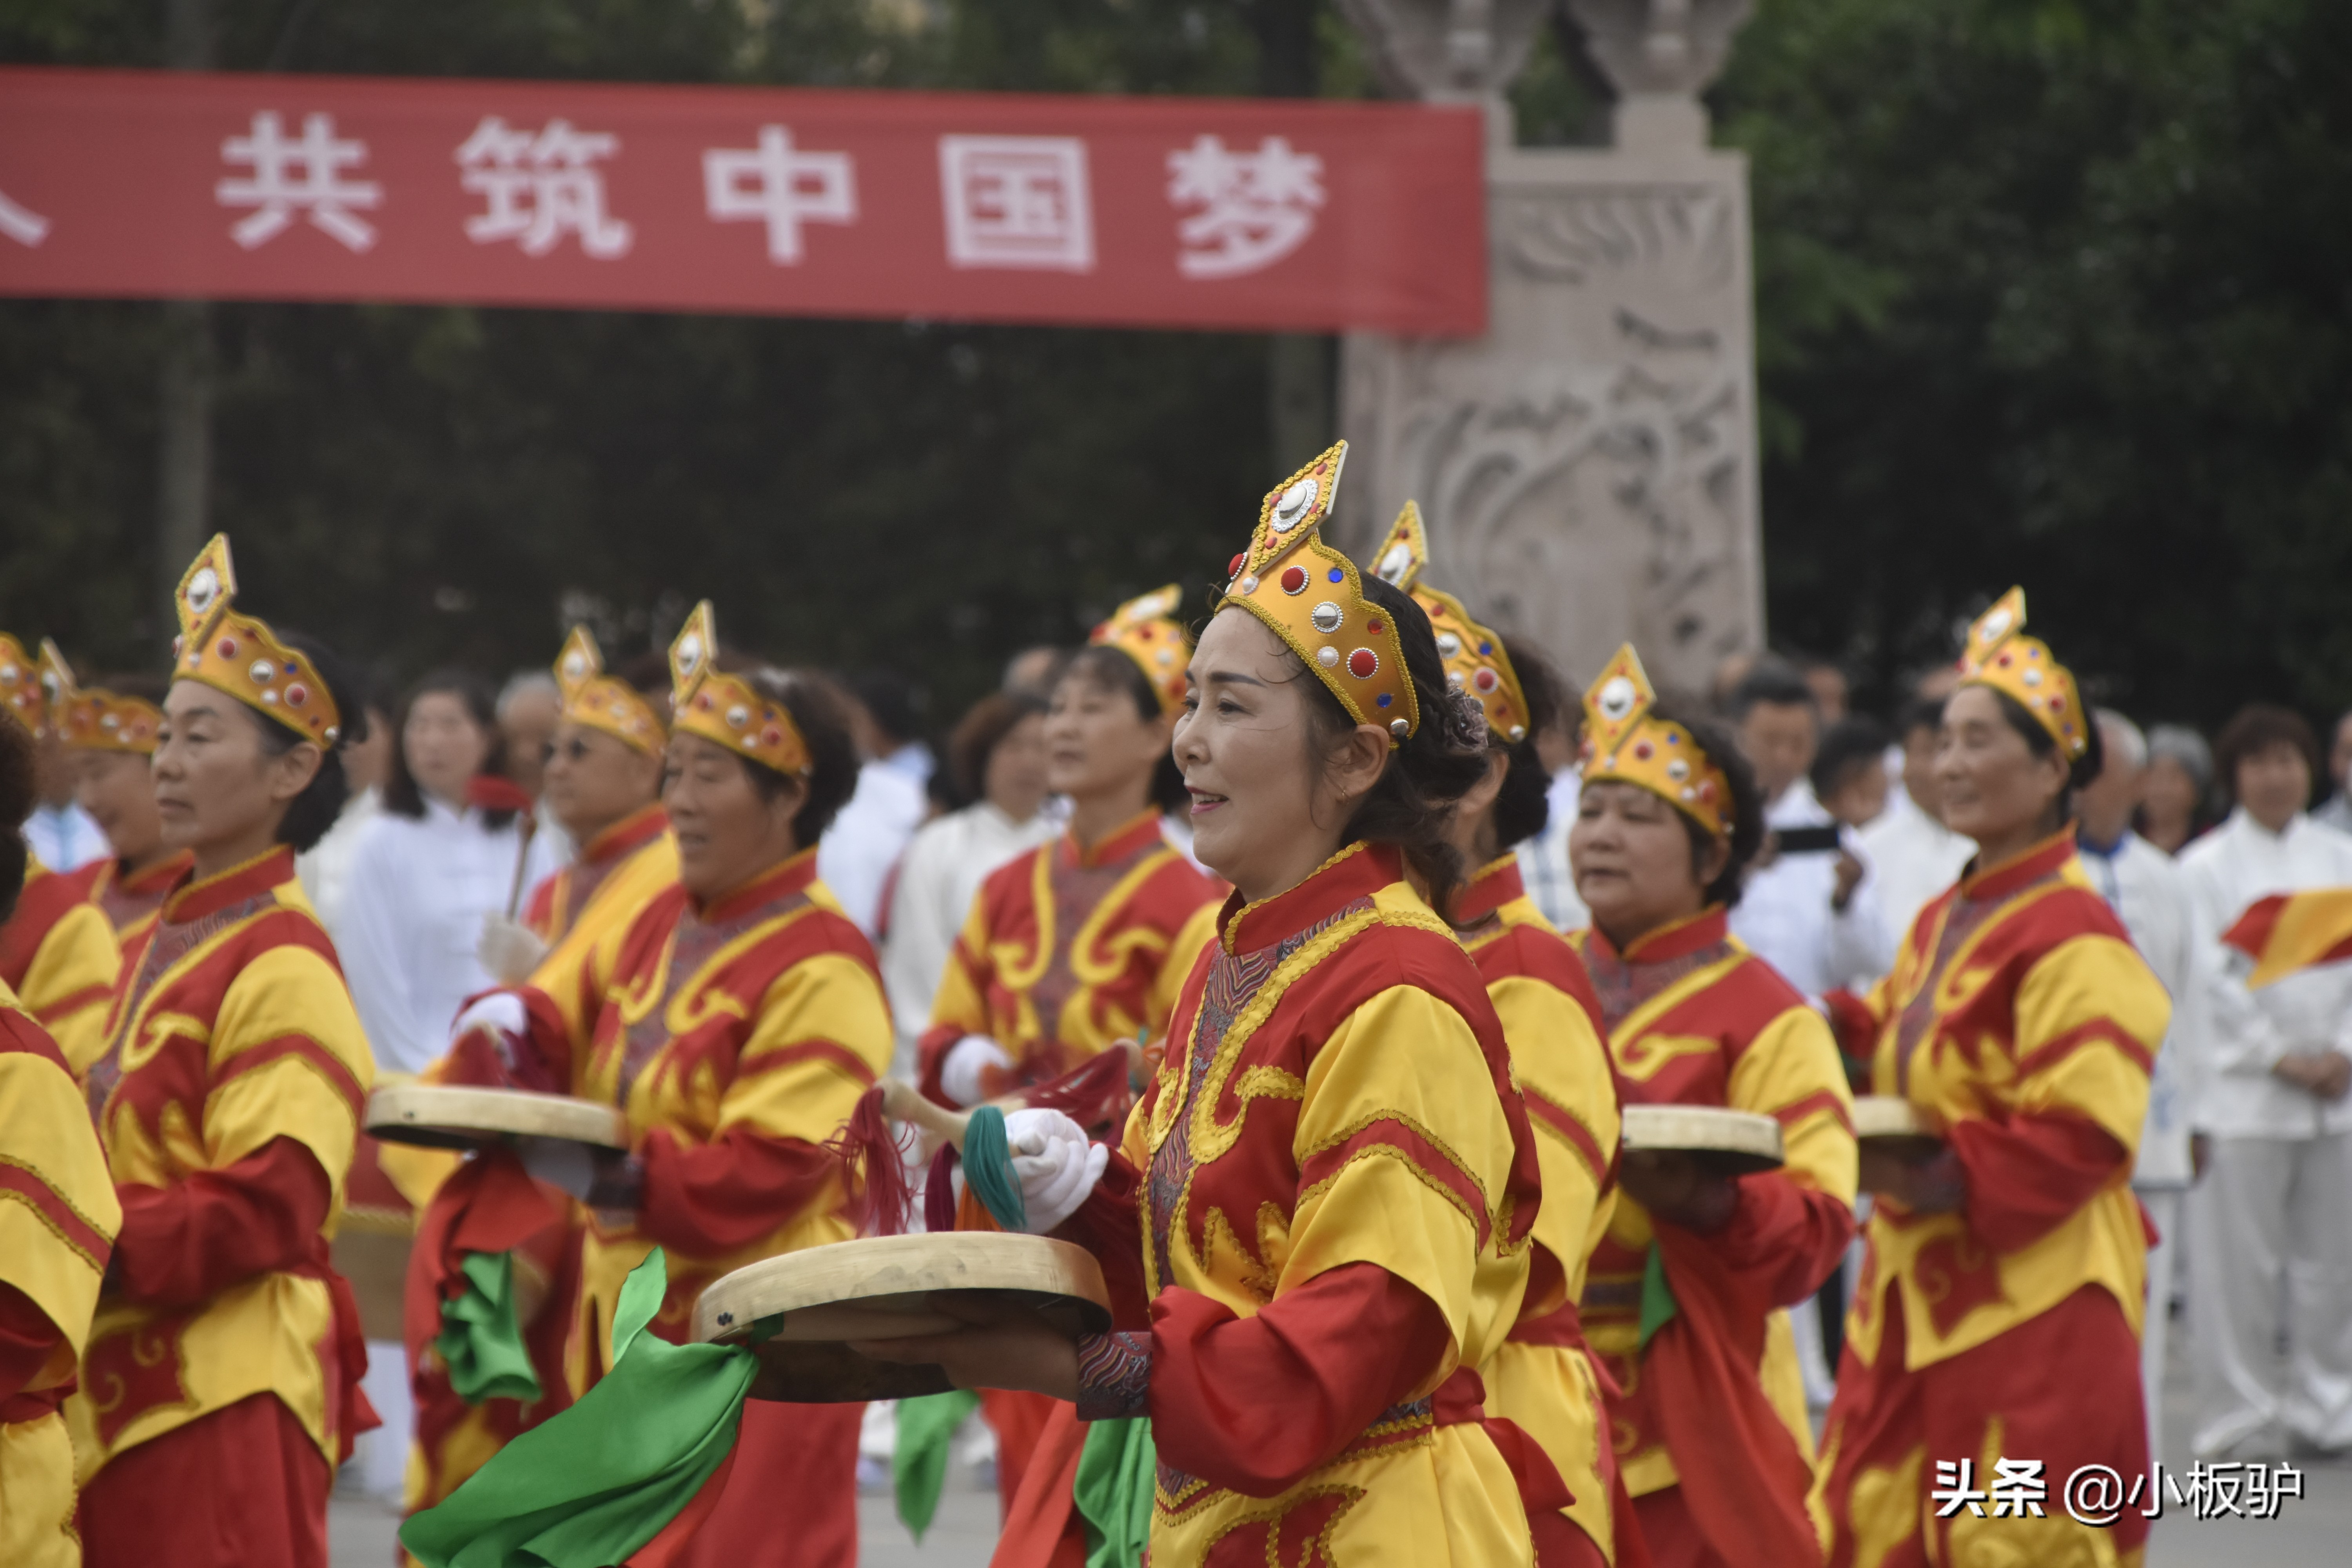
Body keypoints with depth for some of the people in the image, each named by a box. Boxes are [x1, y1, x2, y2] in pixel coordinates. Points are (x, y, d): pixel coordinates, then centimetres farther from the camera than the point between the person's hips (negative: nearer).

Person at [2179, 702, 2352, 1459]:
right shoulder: (2206, 866, 1)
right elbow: (2212, 982, -5)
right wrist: (2282, 1058, -9)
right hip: (2241, 1092, -3)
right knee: (2240, 1263, -4)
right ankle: (2242, 1416, 3)